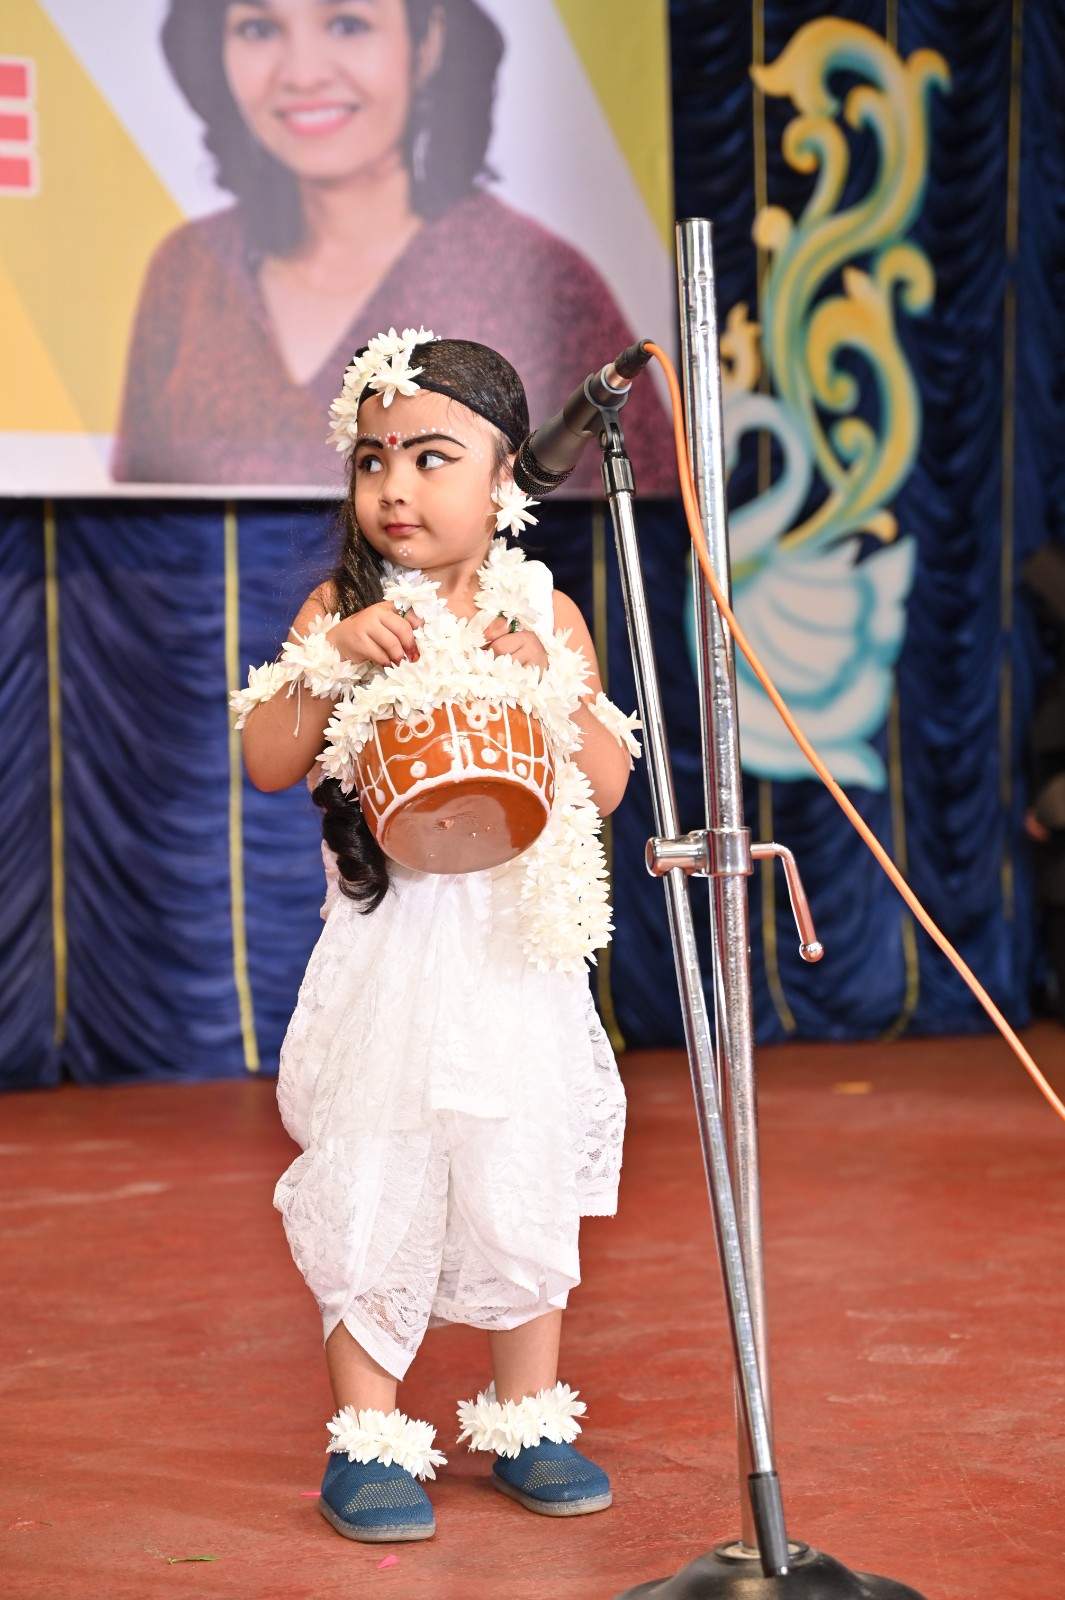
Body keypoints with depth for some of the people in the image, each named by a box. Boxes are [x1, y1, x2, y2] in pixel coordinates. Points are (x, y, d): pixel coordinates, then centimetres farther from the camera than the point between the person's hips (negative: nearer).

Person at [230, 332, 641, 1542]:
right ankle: (367, 1436, 14)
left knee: (522, 1185, 6)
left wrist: (545, 682, -13)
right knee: (369, 1184, 0)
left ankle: (525, 1420, 23)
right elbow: (268, 764, -5)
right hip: (385, 952, -1)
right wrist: (333, 655, -16)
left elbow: (609, 785, 0)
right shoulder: (339, 610, 1)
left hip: (517, 954, 1)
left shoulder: (545, 614, 3)